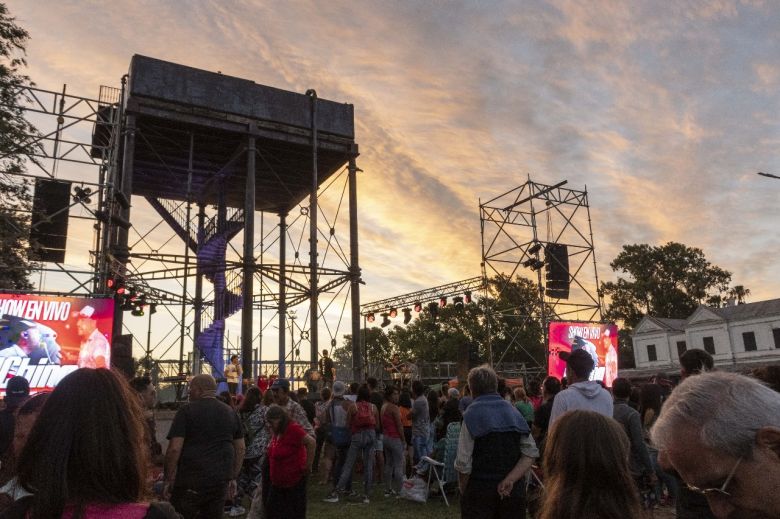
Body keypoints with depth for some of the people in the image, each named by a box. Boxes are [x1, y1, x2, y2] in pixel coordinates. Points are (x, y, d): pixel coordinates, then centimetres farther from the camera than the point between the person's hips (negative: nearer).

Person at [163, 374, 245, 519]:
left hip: (190, 481, -5)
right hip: (220, 480, 5)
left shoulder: (187, 410, -6)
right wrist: (233, 478, 18)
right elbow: (240, 448, 12)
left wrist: (168, 480, -4)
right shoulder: (230, 412, 10)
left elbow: (174, 449, -12)